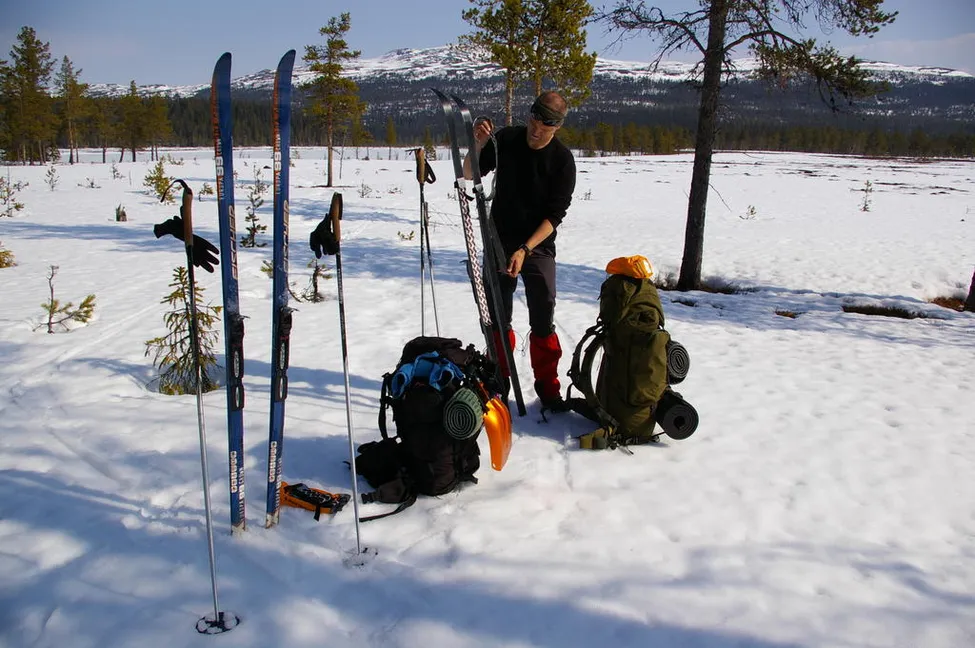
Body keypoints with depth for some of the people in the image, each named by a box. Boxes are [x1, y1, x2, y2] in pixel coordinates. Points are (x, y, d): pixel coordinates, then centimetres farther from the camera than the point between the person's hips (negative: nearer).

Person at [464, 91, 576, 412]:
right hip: (499, 243, 2)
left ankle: (548, 388, 10)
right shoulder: (506, 139, -5)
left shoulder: (563, 159, -11)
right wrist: (477, 145, -19)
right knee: (497, 316, 7)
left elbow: (555, 215, -13)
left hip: (538, 247, -2)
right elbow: (470, 174, 0)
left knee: (543, 321, -3)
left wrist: (525, 250, -22)